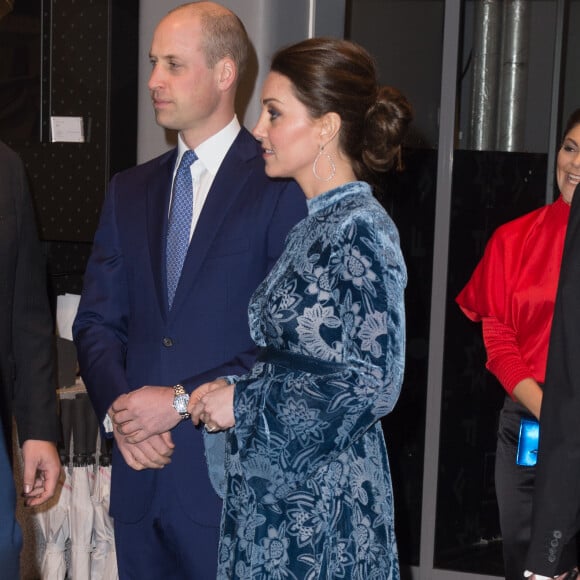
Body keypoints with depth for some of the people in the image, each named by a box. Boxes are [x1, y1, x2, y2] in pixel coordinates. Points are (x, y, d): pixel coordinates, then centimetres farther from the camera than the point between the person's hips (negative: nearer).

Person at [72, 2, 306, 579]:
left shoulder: (284, 185, -6)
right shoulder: (129, 190, 12)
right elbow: (96, 321, 11)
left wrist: (182, 400, -13)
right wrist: (119, 408, -7)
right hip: (139, 472, 5)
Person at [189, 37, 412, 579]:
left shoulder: (360, 229, -15)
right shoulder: (312, 223, 10)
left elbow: (372, 383, -20)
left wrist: (242, 401, -14)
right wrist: (235, 389, 2)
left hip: (320, 498, -8)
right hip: (271, 487, 8)